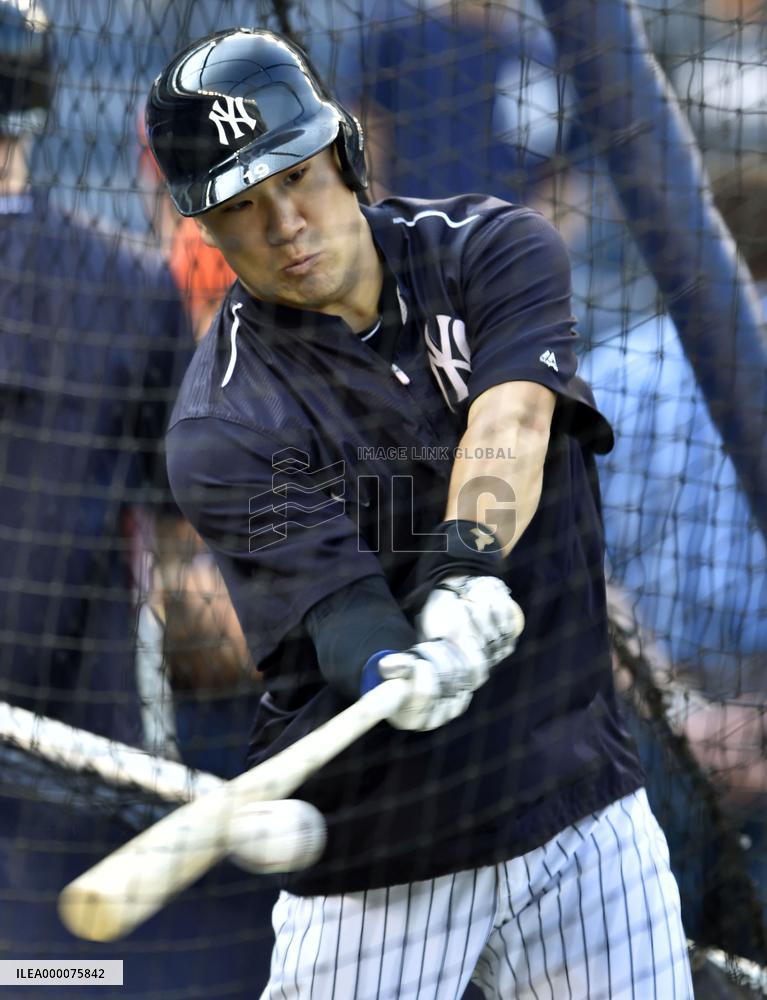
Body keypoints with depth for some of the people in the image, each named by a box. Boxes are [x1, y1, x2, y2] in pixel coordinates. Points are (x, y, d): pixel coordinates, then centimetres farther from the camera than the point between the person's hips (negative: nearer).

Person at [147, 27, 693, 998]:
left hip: (585, 804, 2)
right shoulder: (220, 431, -10)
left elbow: (510, 423, -21)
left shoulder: (496, 250, -2)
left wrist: (466, 563, -40)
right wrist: (402, 675, -45)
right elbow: (343, 618, -22)